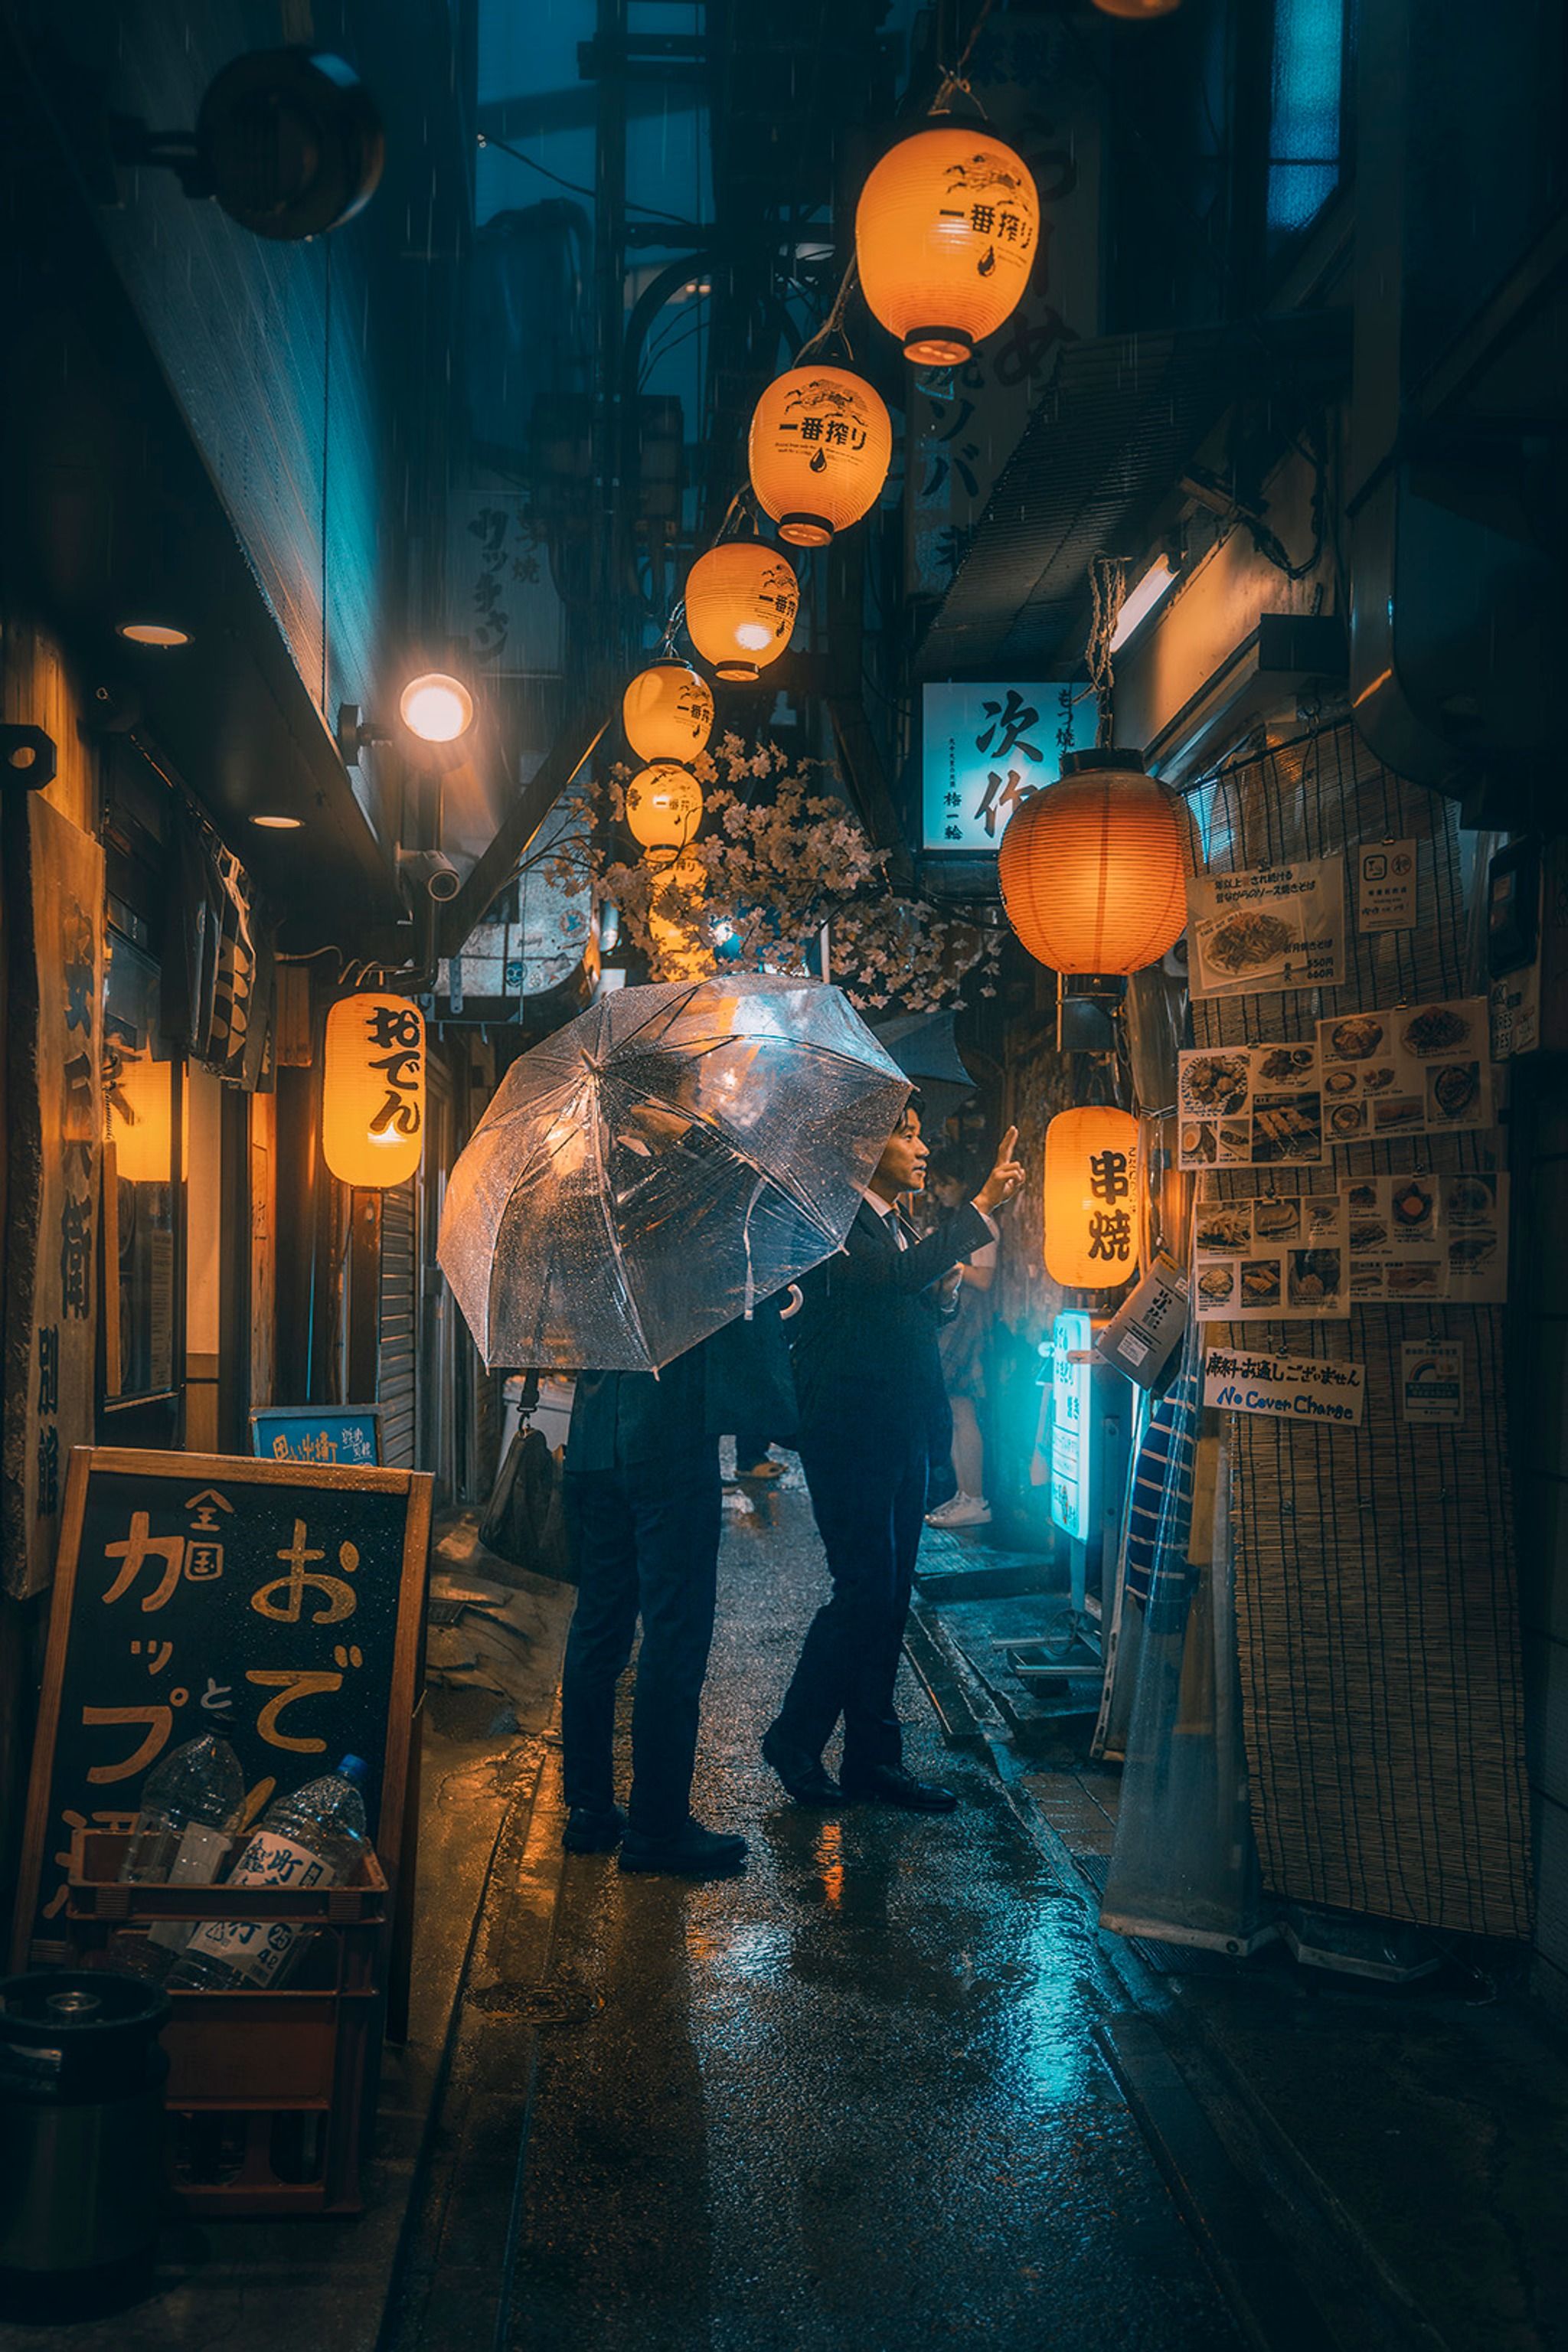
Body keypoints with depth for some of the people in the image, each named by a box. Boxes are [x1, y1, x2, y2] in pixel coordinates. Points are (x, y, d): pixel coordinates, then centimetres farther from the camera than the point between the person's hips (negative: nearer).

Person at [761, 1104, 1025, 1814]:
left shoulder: (898, 1226, 18)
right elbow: (895, 1275, -27)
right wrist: (982, 1207, -26)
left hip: (901, 1438, 9)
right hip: (850, 1437, -9)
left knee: (888, 1596, 10)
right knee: (864, 1590, -10)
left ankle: (872, 1756, 16)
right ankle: (794, 1738, 7)